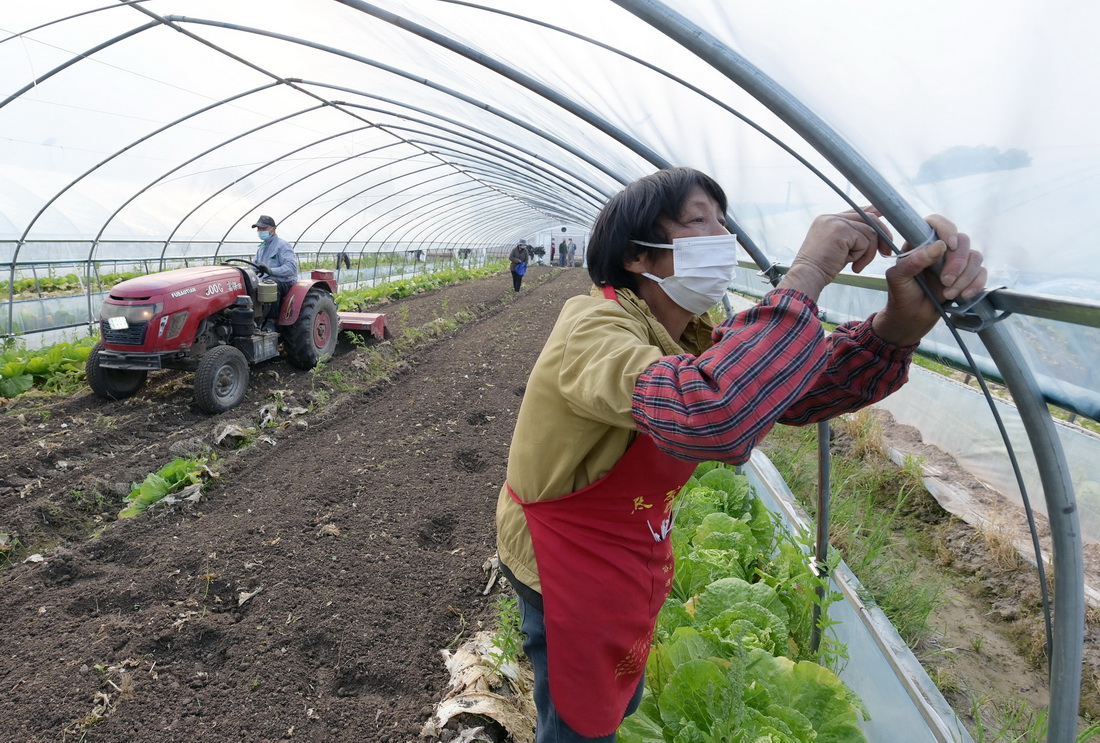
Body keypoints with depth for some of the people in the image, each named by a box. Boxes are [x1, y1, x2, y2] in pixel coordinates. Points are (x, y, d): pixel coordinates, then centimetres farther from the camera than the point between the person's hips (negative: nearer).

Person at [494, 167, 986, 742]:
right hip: (566, 570, -8)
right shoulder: (594, 328, -30)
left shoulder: (691, 338, -3)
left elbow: (806, 390, -10)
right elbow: (709, 414, -50)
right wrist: (806, 276, -38)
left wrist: (902, 322, -29)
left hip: (627, 561, 8)